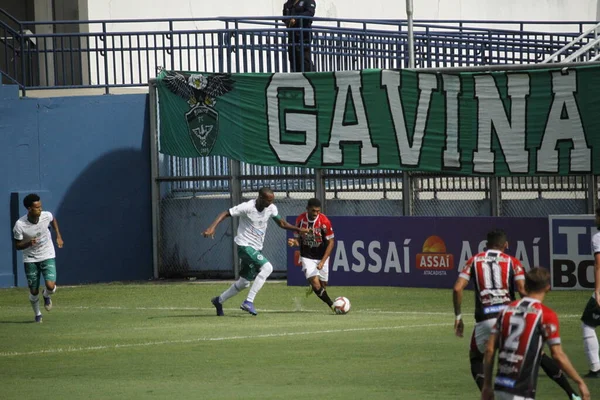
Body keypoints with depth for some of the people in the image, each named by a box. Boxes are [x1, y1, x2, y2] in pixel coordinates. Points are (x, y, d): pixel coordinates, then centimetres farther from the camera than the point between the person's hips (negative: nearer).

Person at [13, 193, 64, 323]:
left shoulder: (46, 216, -15)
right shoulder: (20, 225, -22)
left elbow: (53, 220, 13)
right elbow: (17, 245, -11)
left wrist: (58, 236, 7)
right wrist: (29, 243, -31)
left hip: (47, 256, 1)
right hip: (30, 259, -1)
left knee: (51, 286, -17)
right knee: (33, 291, 4)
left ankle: (46, 296, 21)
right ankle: (37, 314, 32)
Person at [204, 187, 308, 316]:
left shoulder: (271, 208, 0)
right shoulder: (247, 207, -19)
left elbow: (281, 222, 14)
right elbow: (225, 214, -18)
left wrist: (298, 229, 2)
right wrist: (212, 227, -32)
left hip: (257, 248, 8)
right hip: (245, 245, -8)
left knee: (244, 282, 16)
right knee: (267, 267, -27)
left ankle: (219, 300, 36)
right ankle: (249, 301, -24)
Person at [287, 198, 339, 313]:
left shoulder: (324, 221, -17)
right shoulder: (300, 219, -10)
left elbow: (330, 242, -10)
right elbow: (298, 239, 2)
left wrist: (323, 261, -17)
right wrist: (293, 242, -23)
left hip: (322, 257, 0)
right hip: (307, 257, 0)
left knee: (323, 284, 6)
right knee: (315, 281, -19)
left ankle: (313, 288, 43)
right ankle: (332, 305, -11)